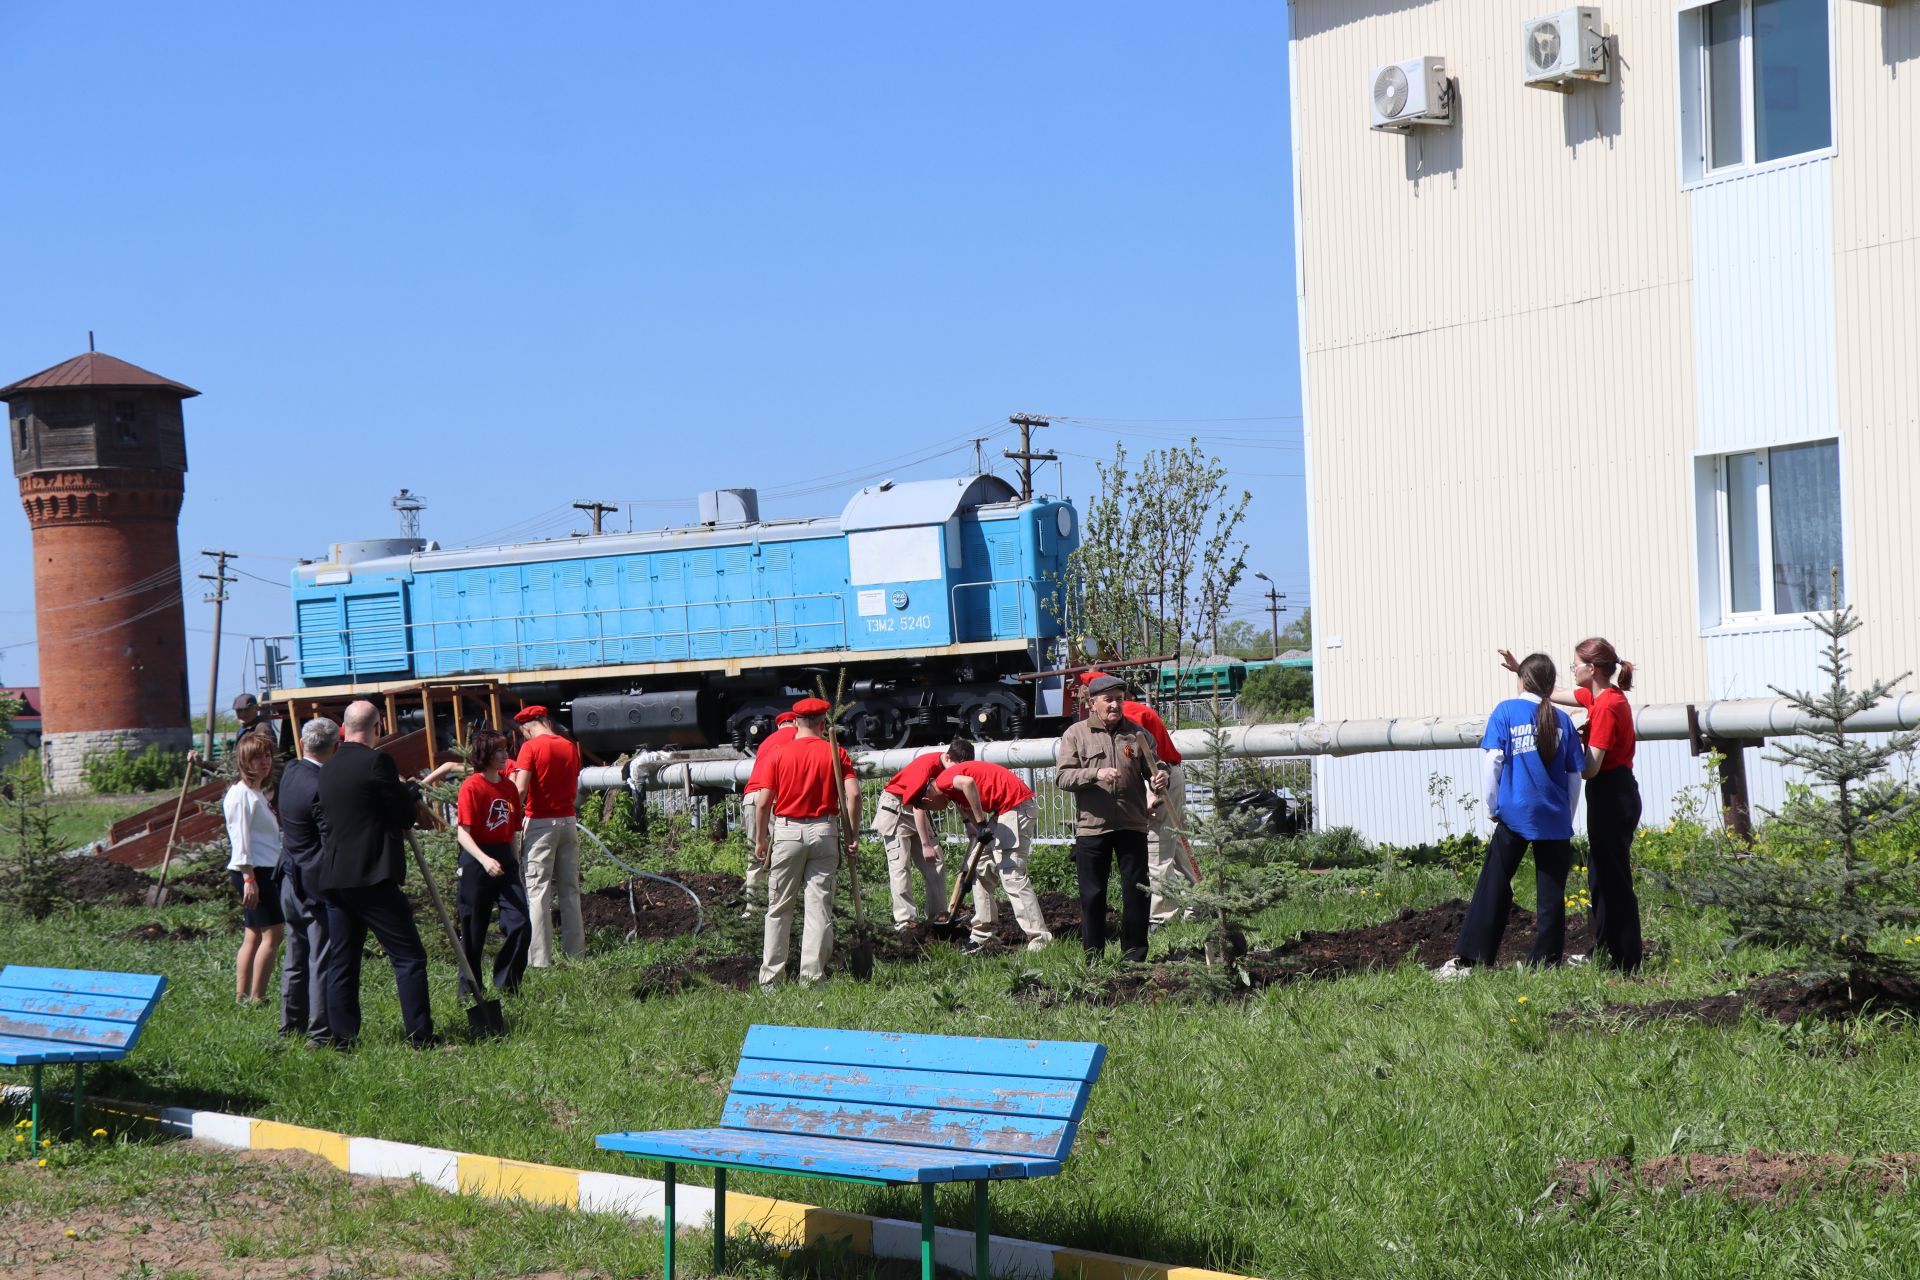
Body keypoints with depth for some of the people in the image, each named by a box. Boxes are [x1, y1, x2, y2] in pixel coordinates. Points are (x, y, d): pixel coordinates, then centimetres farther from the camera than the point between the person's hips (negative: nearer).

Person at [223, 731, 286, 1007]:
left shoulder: (259, 794, 18)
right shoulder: (241, 794, -11)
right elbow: (240, 839, -17)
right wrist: (249, 878, -21)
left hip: (268, 870, 10)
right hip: (252, 871, -10)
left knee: (253, 936, 9)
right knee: (273, 930, -13)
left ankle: (241, 997, 11)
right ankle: (256, 997, -12)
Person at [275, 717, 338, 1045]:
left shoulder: (290, 771, 4)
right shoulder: (321, 788, -22)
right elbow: (332, 843, -21)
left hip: (290, 880, 9)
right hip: (318, 885, -9)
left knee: (296, 955, 17)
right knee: (322, 959, -3)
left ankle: (292, 1023, 24)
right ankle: (321, 1031, -2)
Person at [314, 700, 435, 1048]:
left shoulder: (329, 768, 14)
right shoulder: (376, 761, -11)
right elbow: (405, 814, -9)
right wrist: (412, 792, 13)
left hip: (334, 877, 8)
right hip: (372, 876, -8)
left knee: (341, 961, 11)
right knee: (409, 957, -4)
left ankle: (340, 1036, 12)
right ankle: (421, 1036, -7)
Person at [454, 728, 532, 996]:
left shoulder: (509, 787, 10)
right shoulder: (472, 786, -10)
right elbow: (462, 833, -15)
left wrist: (515, 862, 16)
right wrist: (484, 860, -28)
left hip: (506, 860, 6)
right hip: (477, 861, -6)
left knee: (521, 925, -6)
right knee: (474, 931, 2)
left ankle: (506, 985, 6)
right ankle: (469, 992, 14)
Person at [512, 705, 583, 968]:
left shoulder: (531, 747, -9)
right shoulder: (570, 747, 8)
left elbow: (520, 789, -18)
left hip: (541, 822, -5)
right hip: (568, 822, 5)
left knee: (538, 891, -4)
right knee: (570, 889, 12)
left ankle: (540, 958, -8)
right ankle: (576, 950, 15)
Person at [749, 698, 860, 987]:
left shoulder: (779, 753, 1)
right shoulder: (835, 753, 1)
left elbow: (763, 802, -1)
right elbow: (853, 794, -9)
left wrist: (760, 840, 9)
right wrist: (853, 836, -4)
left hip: (786, 833, 0)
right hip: (824, 832, 0)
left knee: (779, 909, 7)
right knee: (819, 906, 2)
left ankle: (770, 977, 9)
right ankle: (812, 976, 0)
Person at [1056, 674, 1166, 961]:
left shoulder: (1138, 734, 9)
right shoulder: (1076, 735, 2)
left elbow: (1153, 767, 12)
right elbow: (1062, 776, -6)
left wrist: (1160, 777, -13)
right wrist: (1096, 774, -22)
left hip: (1132, 825, 2)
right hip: (1091, 826, -2)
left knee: (1136, 891, 3)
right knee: (1092, 894, 3)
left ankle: (1134, 955, 13)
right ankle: (1093, 957, 13)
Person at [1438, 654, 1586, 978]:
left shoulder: (1506, 711, -1)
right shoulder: (1562, 720, 6)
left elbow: (1492, 763, -6)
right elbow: (1575, 775, 7)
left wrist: (1492, 806, 5)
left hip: (1514, 815, -2)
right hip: (1554, 818, 2)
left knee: (1494, 887, 1)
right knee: (1551, 894, 6)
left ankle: (1466, 960, -2)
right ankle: (1545, 962, 7)